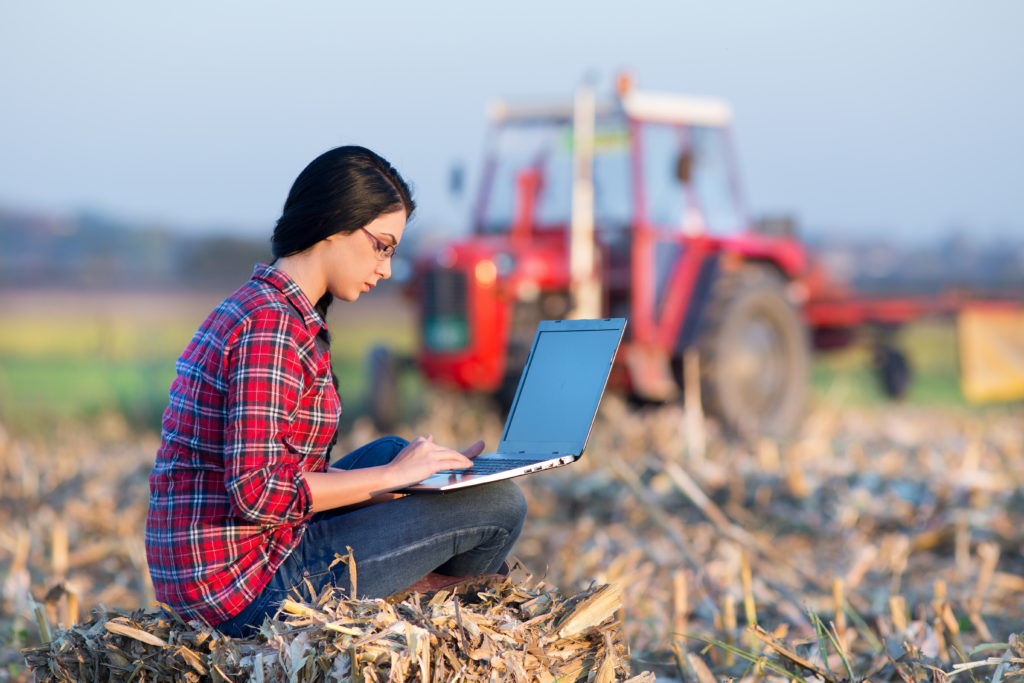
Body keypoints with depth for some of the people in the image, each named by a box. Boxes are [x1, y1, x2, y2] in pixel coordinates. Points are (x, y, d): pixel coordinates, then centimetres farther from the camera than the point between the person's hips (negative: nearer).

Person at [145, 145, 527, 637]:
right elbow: (258, 493, -25)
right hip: (250, 587, -10)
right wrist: (390, 476, -14)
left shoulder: (254, 306, 14)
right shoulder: (273, 328, -17)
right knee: (499, 502, -6)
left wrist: (410, 469, 10)